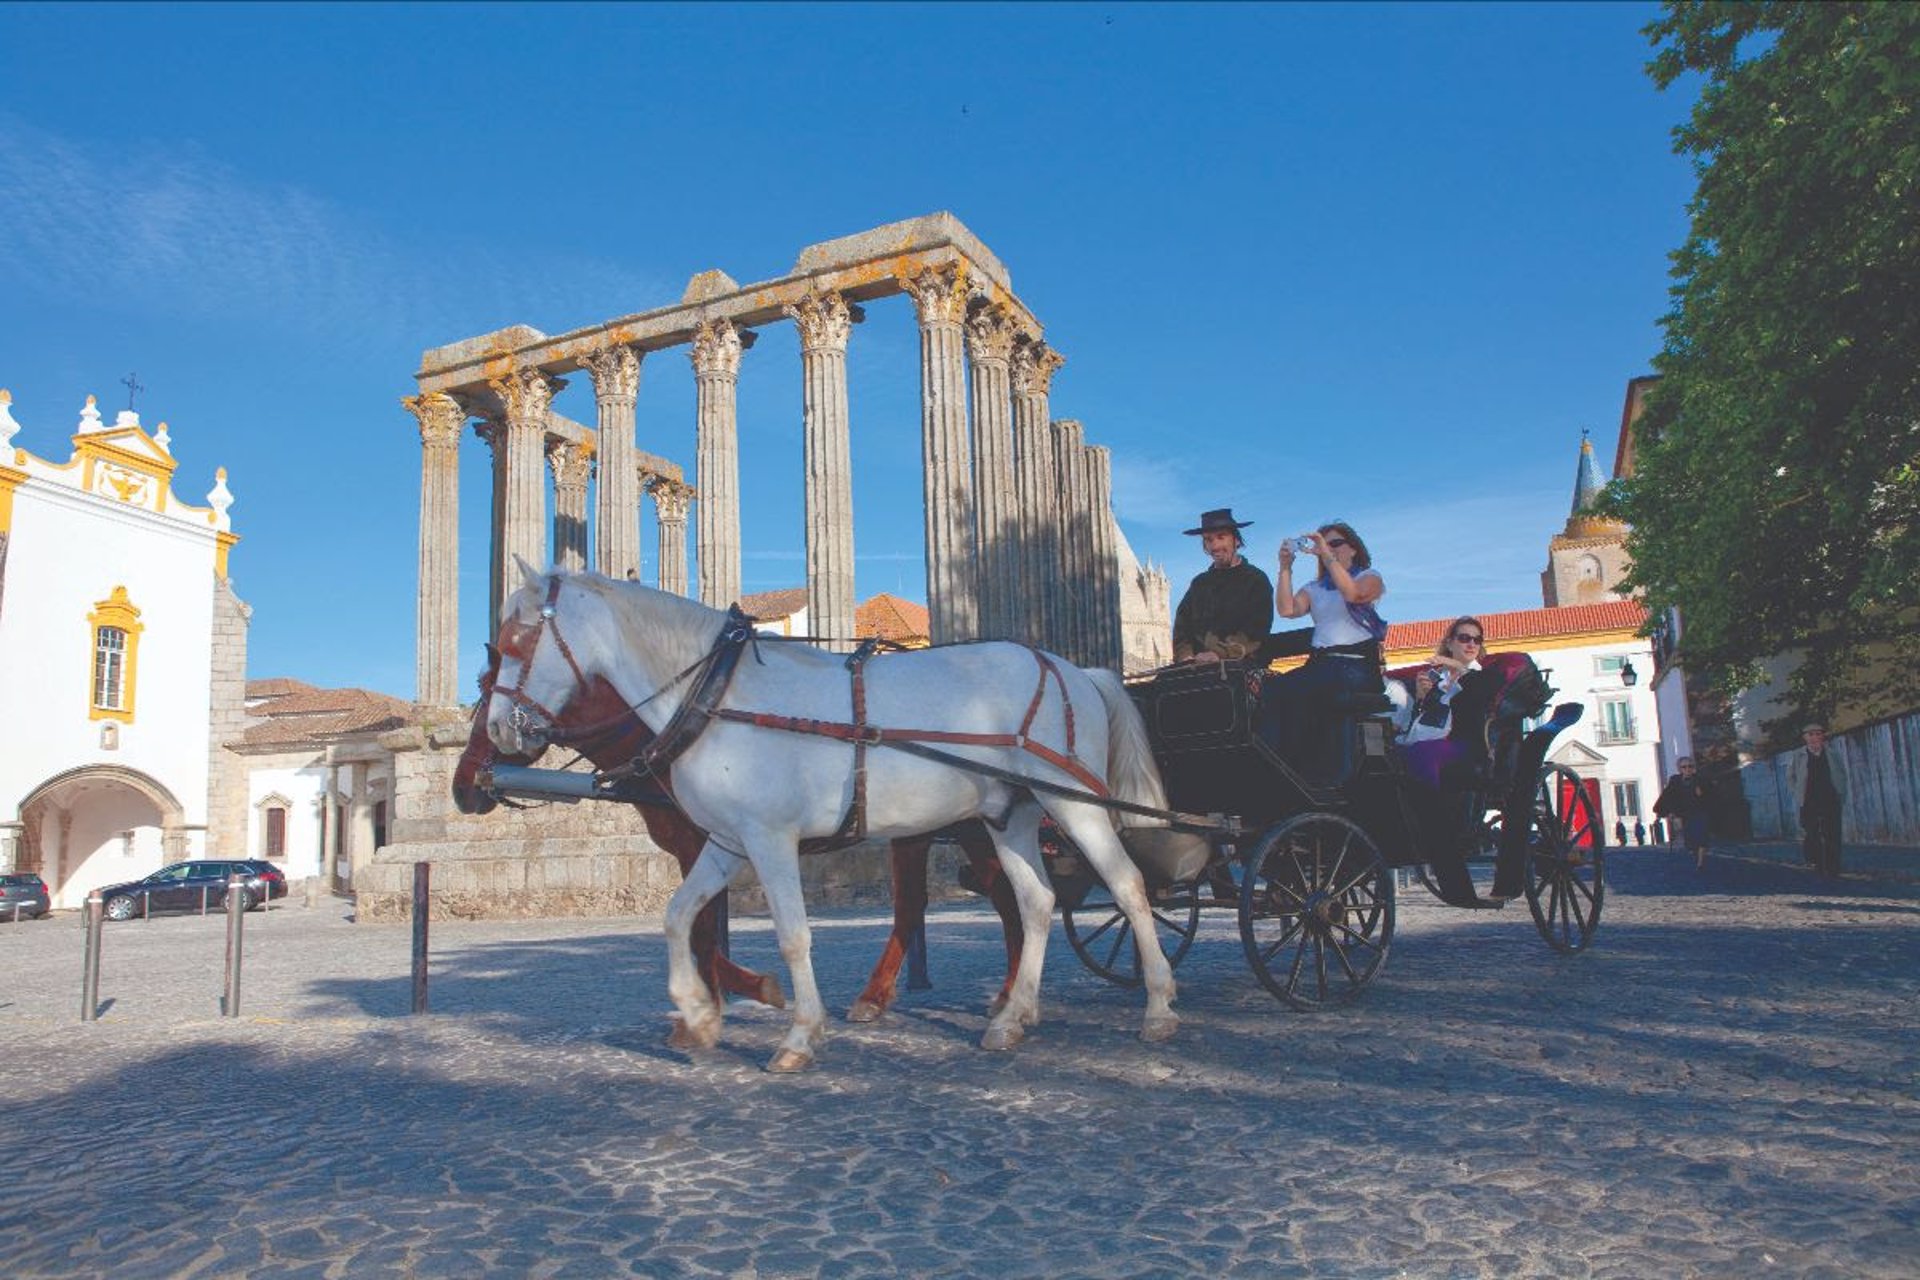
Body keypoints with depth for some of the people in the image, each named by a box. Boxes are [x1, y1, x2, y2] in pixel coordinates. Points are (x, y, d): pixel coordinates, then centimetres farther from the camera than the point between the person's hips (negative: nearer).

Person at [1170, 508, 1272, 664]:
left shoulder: (1256, 579, 8)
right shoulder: (1199, 583, 22)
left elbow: (1256, 628, -5)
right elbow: (1181, 626, 16)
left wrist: (1220, 654, -17)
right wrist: (1186, 655, -4)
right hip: (1198, 668, 4)